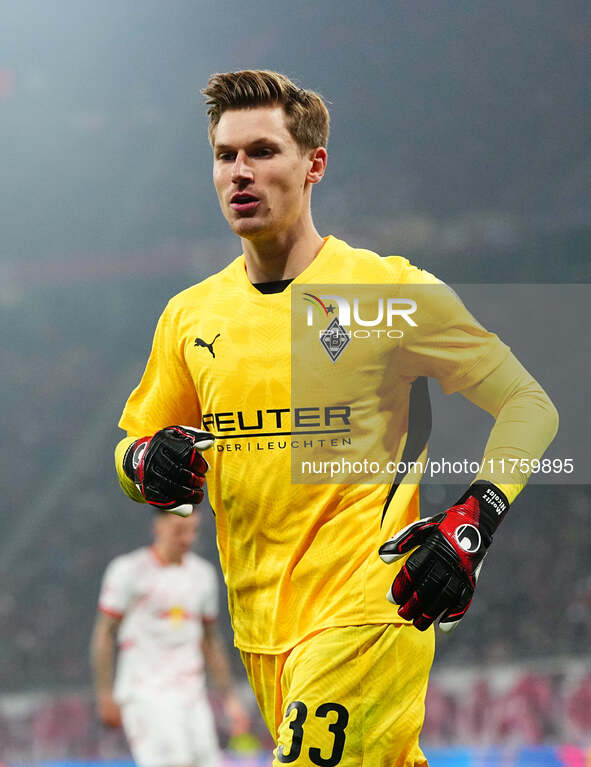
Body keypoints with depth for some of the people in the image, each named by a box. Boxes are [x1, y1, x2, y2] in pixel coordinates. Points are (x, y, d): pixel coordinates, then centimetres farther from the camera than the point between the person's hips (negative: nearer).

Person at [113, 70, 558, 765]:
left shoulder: (391, 292, -5)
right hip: (258, 627, 5)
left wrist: (468, 527, -17)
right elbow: (133, 445, 20)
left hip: (364, 616, -5)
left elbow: (529, 405, -3)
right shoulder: (189, 315, 9)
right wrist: (147, 464, -6)